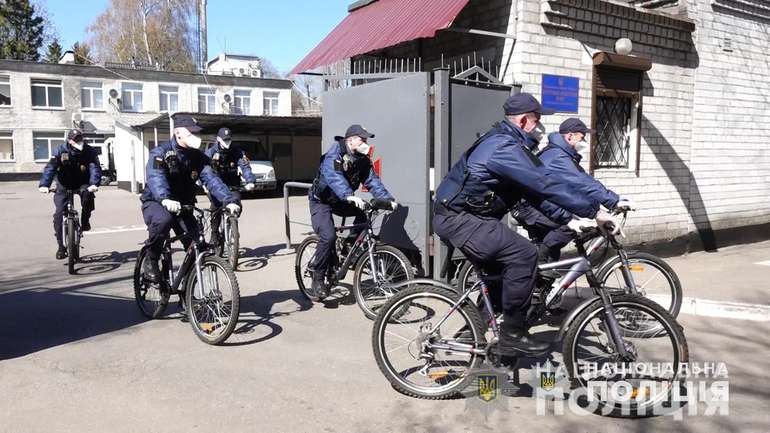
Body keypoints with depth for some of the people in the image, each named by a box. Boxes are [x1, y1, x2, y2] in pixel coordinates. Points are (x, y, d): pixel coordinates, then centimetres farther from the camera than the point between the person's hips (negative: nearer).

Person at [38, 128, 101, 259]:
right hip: (64, 186, 0)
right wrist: (44, 185, -37)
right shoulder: (60, 151, -14)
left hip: (82, 184, 0)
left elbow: (95, 168, -22)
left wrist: (94, 184, -41)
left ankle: (85, 221, -9)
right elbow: (50, 168, -22)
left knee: (87, 194, -36)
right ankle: (61, 247, 2)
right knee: (59, 214, -9)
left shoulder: (89, 151, -12)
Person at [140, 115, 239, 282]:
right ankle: (150, 261, -14)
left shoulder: (198, 157, -1)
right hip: (156, 202, -4)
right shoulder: (160, 152, -14)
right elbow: (155, 177, -33)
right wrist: (165, 199, -54)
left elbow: (211, 179, -14)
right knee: (163, 220, -39)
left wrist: (228, 200, -33)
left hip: (183, 206, 4)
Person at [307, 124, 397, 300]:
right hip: (321, 201, -7)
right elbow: (334, 176, -42)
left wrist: (388, 199, -26)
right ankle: (318, 278, -7)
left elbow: (372, 181, -10)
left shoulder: (363, 160, -3)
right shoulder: (335, 153, -24)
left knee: (364, 211, -14)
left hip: (341, 201, 7)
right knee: (328, 236, -24)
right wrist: (349, 196, -57)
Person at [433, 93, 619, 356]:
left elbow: (534, 191, 16)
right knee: (523, 254, -19)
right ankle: (513, 335, -9)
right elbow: (546, 185, -26)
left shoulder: (503, 141, 16)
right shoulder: (505, 147, -19)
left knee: (496, 270, 22)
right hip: (459, 219, -11)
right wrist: (593, 211, -21)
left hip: (456, 216, 11)